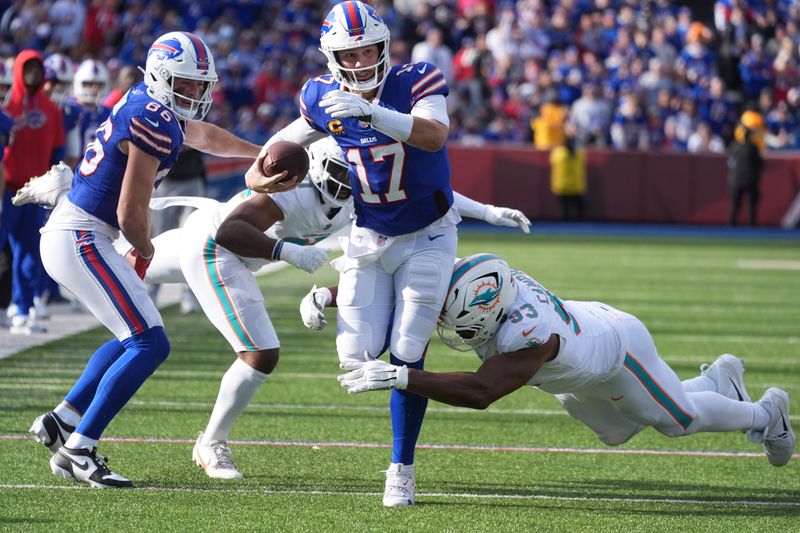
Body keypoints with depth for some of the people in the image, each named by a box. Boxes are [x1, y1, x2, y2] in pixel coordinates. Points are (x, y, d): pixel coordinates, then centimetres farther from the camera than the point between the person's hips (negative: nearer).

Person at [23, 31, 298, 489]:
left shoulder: (148, 103, 12)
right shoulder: (153, 124, -18)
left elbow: (202, 134, 32)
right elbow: (130, 214, -17)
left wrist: (261, 154, 38)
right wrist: (146, 250, 3)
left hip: (66, 234, 10)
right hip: (81, 240, -10)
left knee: (135, 338, 21)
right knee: (150, 345, -12)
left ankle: (61, 421, 21)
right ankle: (78, 449, -14)